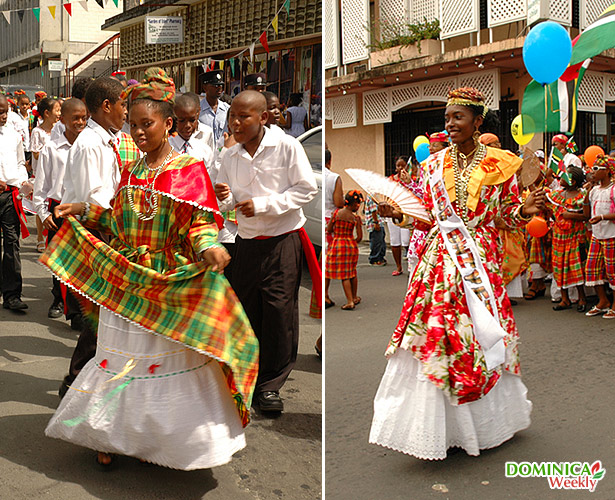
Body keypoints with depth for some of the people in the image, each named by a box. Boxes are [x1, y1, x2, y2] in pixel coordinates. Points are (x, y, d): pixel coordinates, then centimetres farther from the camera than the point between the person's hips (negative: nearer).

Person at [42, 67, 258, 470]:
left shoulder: (190, 170, -5)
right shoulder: (131, 172, 11)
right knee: (121, 355, 11)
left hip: (170, 286, -5)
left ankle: (176, 439, 17)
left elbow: (200, 223, -12)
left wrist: (208, 248, -31)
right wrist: (85, 211, 15)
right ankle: (115, 434, 25)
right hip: (125, 282, 5)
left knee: (170, 358, 1)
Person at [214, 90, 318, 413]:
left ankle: (271, 384, 5)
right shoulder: (229, 157, 7)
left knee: (279, 307, -5)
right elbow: (228, 203, 14)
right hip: (246, 241, 4)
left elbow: (306, 189, -8)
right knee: (246, 307, 5)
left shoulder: (286, 147, -7)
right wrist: (224, 198, -11)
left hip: (283, 239, -4)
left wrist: (263, 205, -14)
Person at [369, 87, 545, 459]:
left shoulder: (500, 163, 2)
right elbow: (429, 217, 12)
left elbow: (509, 215, 5)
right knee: (433, 341, -2)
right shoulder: (435, 164, 9)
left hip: (481, 261, -2)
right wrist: (401, 215, -4)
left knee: (482, 340, 4)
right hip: (440, 258, 2)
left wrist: (526, 210, -16)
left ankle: (491, 419, 25)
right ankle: (438, 428, 10)